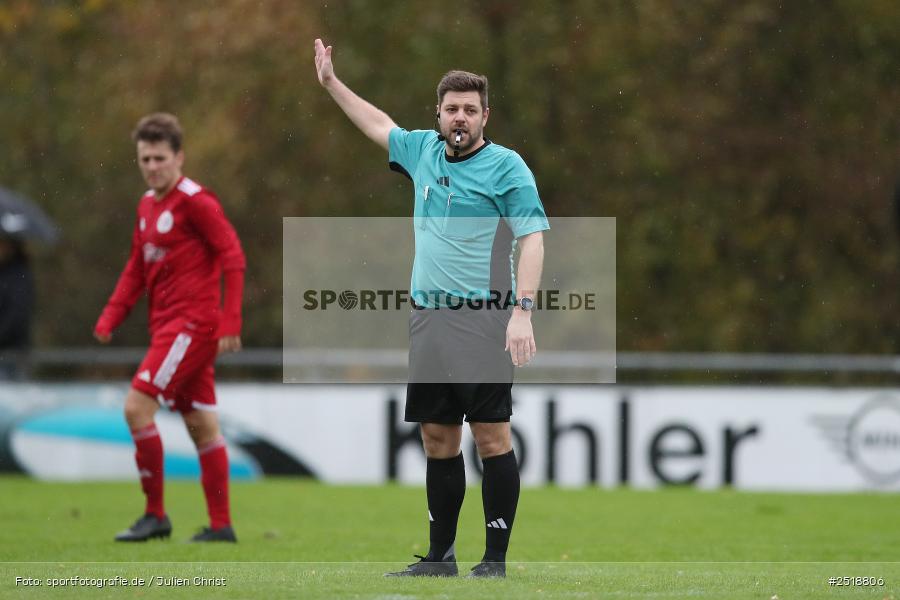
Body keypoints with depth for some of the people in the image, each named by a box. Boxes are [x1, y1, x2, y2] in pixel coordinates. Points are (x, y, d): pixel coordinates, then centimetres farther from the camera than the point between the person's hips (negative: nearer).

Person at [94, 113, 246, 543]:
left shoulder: (194, 201, -12)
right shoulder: (147, 205, 14)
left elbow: (232, 256, -15)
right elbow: (137, 268, 21)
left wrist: (229, 321, -20)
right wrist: (111, 317, 9)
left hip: (193, 323, -9)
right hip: (168, 325, 9)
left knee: (137, 406, -13)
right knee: (200, 423, 10)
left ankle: (156, 515, -6)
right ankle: (221, 525, 14)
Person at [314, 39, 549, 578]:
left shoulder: (506, 166, -6)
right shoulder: (423, 150, 13)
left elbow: (532, 239, -11)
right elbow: (379, 125, 33)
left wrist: (523, 312, -20)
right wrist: (331, 82, 39)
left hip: (482, 320, -6)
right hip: (428, 320, 6)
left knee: (491, 435, -8)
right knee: (438, 438, 9)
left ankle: (496, 559, -6)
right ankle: (440, 555, 15)